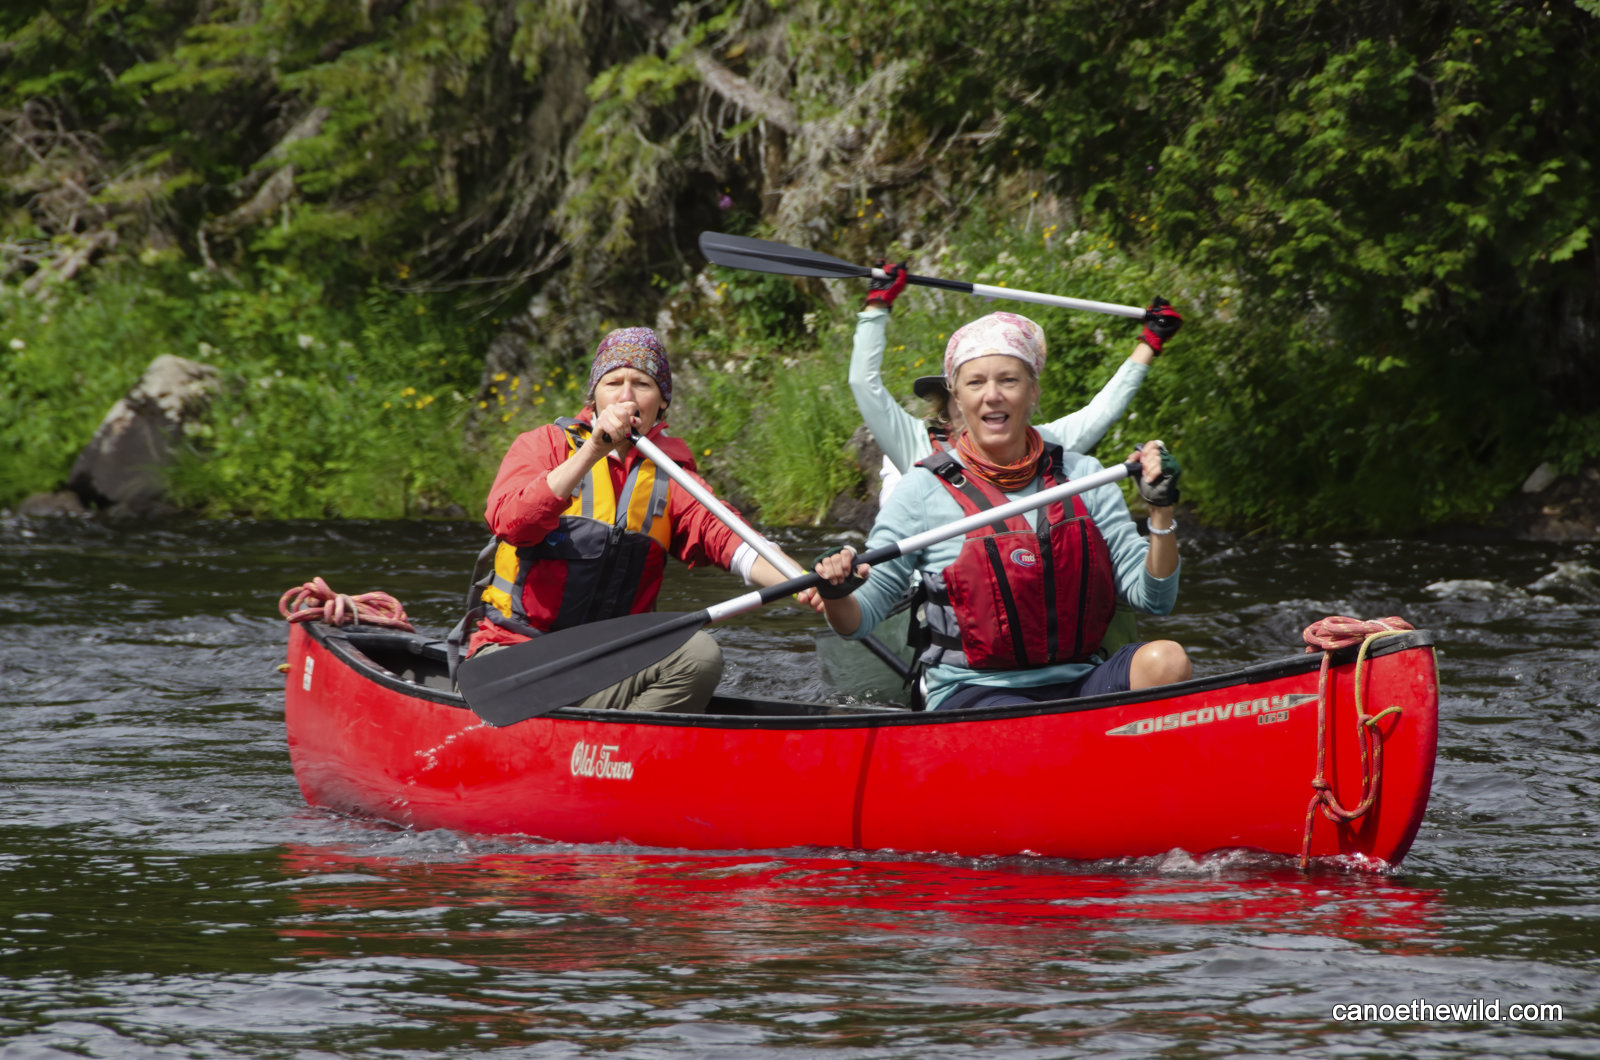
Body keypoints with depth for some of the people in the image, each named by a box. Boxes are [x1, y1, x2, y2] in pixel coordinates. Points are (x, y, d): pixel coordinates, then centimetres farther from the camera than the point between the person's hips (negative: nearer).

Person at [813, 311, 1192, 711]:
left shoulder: (1081, 475, 10)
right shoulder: (926, 490, 0)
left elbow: (1152, 599, 7)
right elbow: (860, 619, 1)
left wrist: (1161, 513, -6)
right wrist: (835, 596, -21)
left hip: (1078, 683, 4)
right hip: (973, 692, -4)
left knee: (1165, 659, -27)